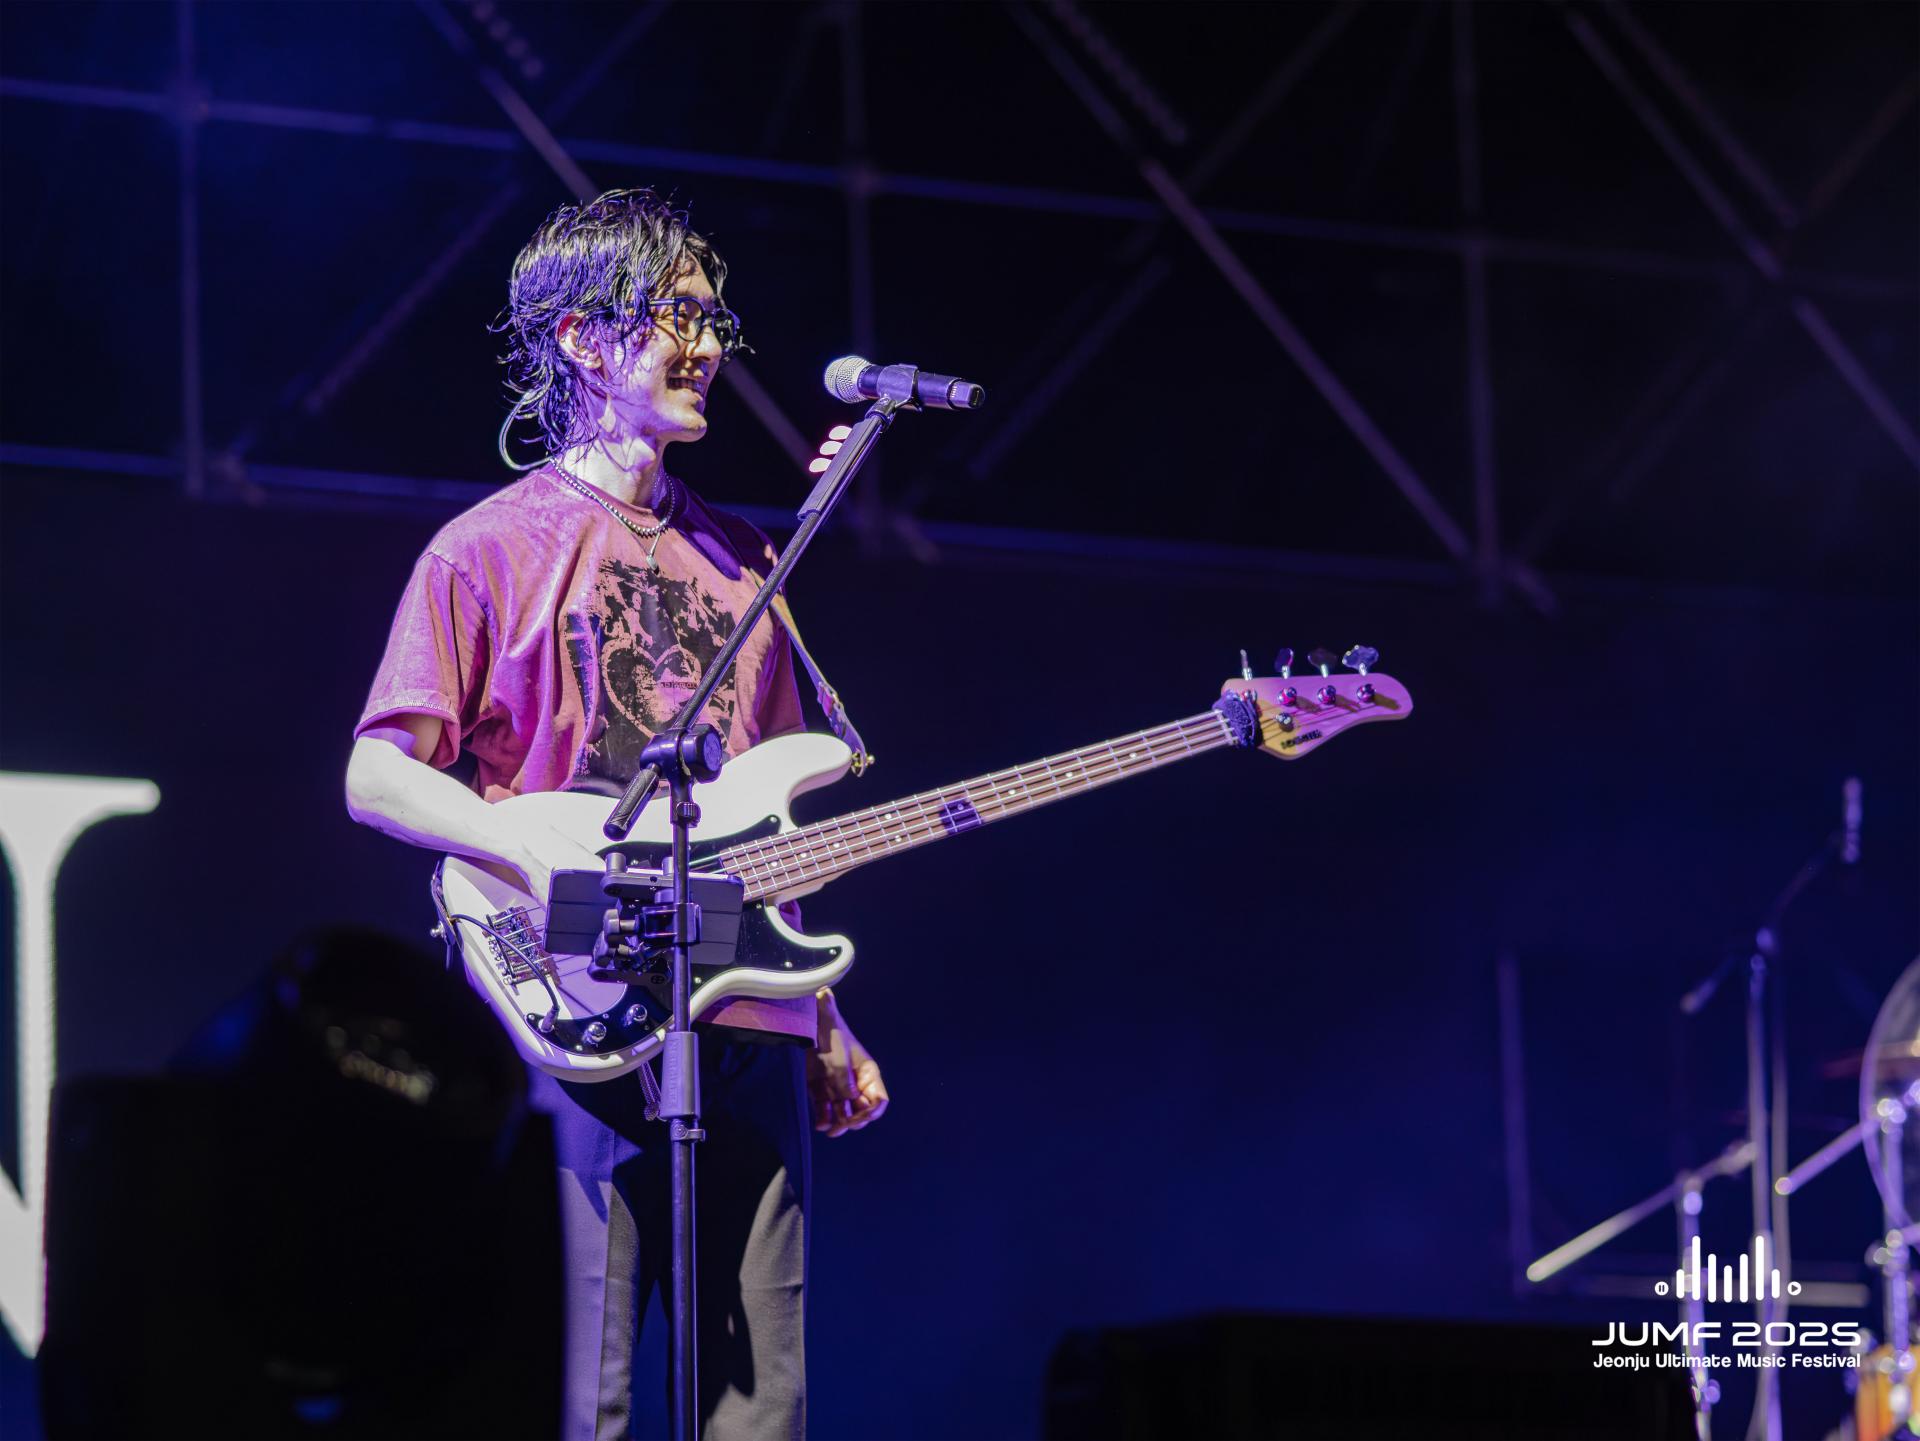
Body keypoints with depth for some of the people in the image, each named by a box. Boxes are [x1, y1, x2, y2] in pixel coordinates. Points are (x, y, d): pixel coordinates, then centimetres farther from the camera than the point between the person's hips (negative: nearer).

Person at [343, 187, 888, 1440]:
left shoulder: (740, 564, 21)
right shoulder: (494, 549, 4)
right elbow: (376, 775, -3)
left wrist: (827, 1029, 18)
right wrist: (543, 854, -18)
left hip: (749, 1028, 6)